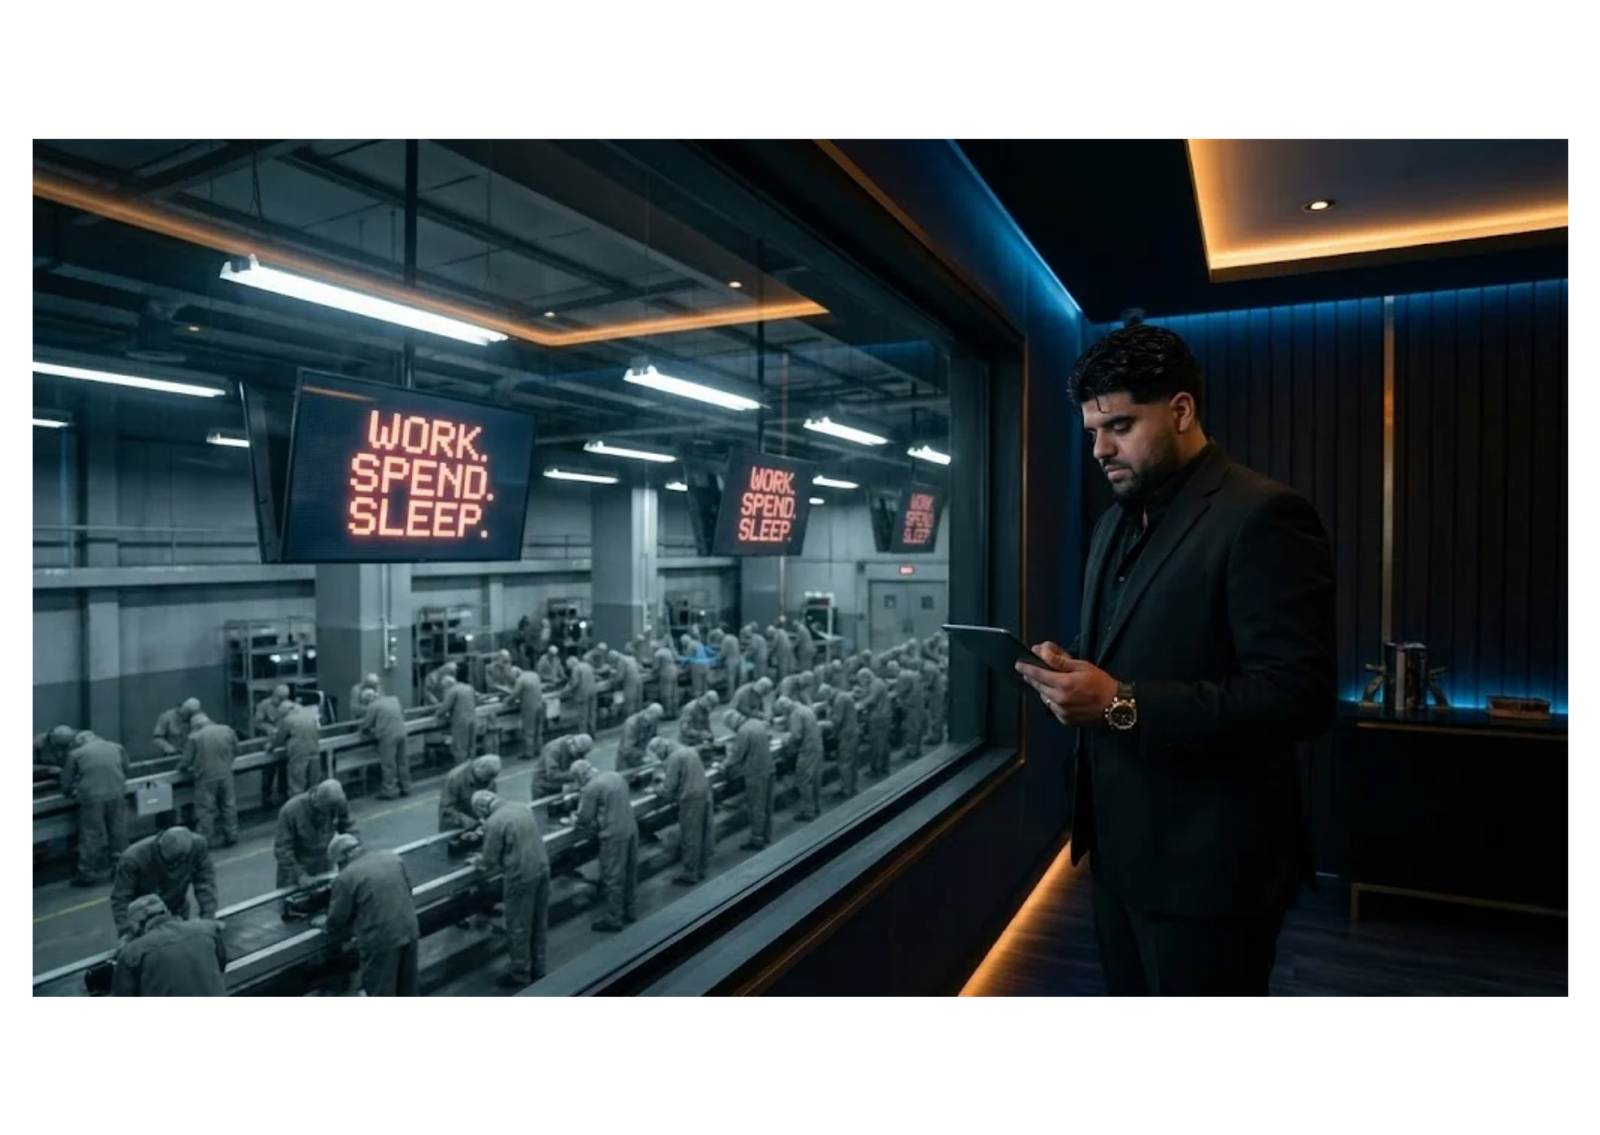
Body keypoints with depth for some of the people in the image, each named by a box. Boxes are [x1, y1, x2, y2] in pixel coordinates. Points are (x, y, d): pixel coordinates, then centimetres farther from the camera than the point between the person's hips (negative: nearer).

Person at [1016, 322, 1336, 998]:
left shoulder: (1262, 517, -16)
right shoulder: (1115, 524, 12)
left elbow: (1299, 696, -22)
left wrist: (1122, 705, -27)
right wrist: (1069, 672, -3)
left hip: (1205, 864, -8)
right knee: (1126, 987, 20)